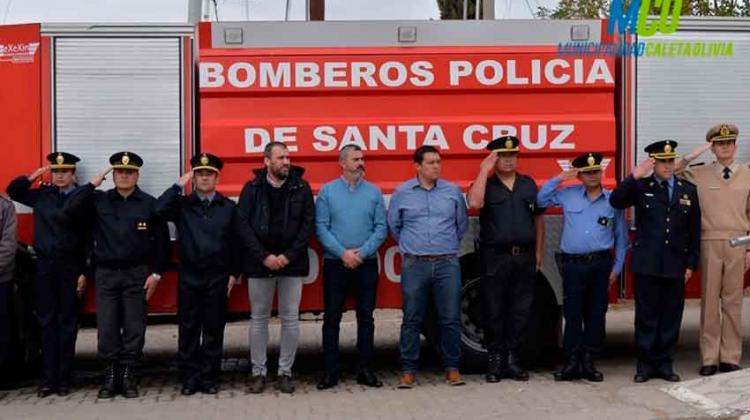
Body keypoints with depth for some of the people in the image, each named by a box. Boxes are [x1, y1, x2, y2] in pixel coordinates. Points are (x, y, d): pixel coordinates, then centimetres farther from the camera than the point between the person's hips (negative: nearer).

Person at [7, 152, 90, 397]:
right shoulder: (42, 195, 7)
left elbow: (88, 238, -4)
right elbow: (12, 191, 19)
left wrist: (84, 272, -7)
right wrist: (32, 177, 1)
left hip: (70, 267, -3)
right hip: (44, 265, 3)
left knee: (67, 322, 4)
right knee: (47, 322, 5)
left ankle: (64, 379, 9)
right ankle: (49, 378, 8)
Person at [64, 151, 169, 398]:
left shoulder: (149, 204, 2)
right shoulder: (99, 200, 5)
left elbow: (161, 240, 2)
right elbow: (69, 209, -8)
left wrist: (156, 273, -3)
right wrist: (92, 184, -8)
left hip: (136, 274, -1)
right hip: (106, 274, 1)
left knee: (134, 327, 2)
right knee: (107, 328, 2)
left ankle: (128, 376, 11)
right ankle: (110, 375, 12)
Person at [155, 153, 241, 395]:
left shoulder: (228, 207, 5)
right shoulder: (182, 204, 6)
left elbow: (235, 242, 5)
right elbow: (159, 210, -14)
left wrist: (234, 273, 1)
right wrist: (179, 185, -10)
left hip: (217, 277, 0)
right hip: (189, 277, 0)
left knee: (214, 329, 4)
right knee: (188, 329, 3)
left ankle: (209, 379, 13)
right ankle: (189, 379, 11)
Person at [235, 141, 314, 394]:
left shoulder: (301, 188, 3)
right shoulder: (252, 188, 2)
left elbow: (308, 225, 0)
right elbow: (243, 224, -3)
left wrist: (288, 256, -9)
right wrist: (264, 256, -12)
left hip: (292, 264, 0)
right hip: (259, 264, 0)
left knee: (290, 319, 4)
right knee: (259, 319, 6)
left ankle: (285, 372, 14)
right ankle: (258, 372, 15)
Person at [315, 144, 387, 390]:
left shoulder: (373, 192, 5)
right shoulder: (327, 191, 2)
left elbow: (381, 228, 0)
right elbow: (321, 227, -4)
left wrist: (362, 252, -12)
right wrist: (343, 253, -13)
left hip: (366, 264, 1)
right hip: (335, 263, -1)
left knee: (366, 318, 5)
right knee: (331, 318, 1)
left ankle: (364, 369, 13)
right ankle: (330, 371, 7)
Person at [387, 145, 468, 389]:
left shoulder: (453, 192, 8)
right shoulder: (402, 193, 5)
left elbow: (462, 224, 18)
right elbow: (394, 225, 16)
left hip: (447, 264, 1)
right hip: (414, 265, -1)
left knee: (451, 319, 1)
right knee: (412, 320, 1)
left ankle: (452, 368, 12)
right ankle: (408, 370, 7)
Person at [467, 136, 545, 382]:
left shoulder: (528, 184, 13)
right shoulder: (485, 184, 2)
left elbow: (538, 218, 17)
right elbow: (474, 202, -21)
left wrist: (538, 251, 11)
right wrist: (484, 170, -16)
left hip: (524, 257, 3)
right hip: (494, 257, -3)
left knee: (520, 312, 6)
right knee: (493, 312, 1)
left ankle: (513, 361, 15)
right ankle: (494, 362, 10)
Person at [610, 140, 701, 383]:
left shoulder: (688, 190, 10)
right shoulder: (641, 187, 4)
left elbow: (695, 231, 11)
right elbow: (616, 201, -14)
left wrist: (691, 264, 6)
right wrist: (634, 176, -22)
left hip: (676, 267, 2)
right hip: (647, 265, -2)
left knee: (671, 317, 6)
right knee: (646, 317, 2)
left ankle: (665, 364, 16)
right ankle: (645, 364, 10)